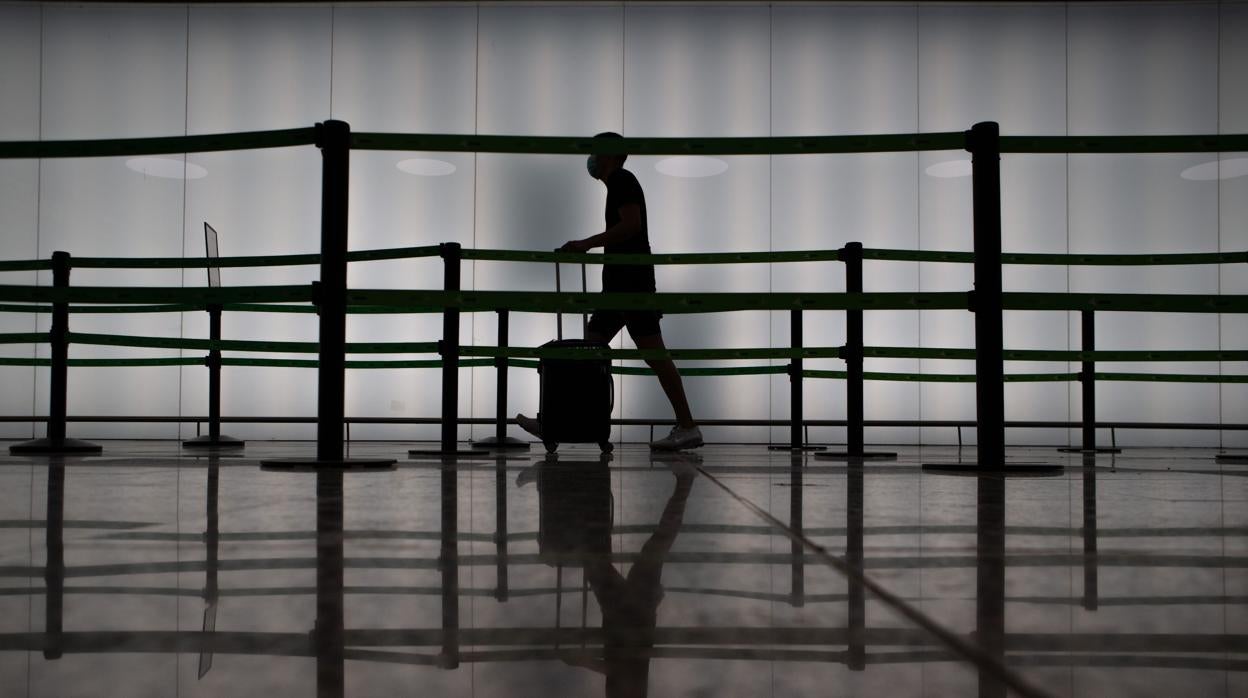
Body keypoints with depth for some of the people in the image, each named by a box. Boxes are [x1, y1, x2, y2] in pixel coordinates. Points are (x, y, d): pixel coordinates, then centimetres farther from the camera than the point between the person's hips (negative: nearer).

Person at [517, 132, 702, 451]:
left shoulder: (621, 180, -5)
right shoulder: (620, 184, 24)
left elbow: (631, 224, -19)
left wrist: (587, 244, -19)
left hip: (631, 282, -10)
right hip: (619, 284, 10)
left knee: (653, 353, -10)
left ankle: (687, 427, -8)